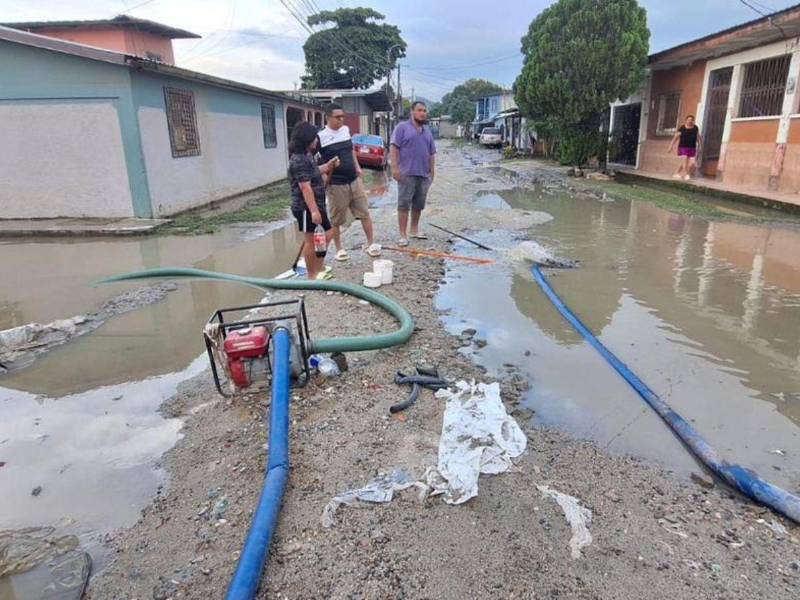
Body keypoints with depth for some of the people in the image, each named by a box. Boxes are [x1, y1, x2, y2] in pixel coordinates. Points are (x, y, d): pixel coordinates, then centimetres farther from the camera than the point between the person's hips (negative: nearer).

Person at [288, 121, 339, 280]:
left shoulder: (307, 155, 11)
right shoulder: (299, 160, -20)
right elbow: (305, 187, -25)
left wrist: (328, 166, 18)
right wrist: (314, 211, -27)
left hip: (316, 205, 10)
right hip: (306, 208, -10)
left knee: (326, 236, 16)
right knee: (310, 241, 1)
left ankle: (319, 268, 29)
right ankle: (312, 275, 14)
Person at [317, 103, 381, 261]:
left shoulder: (346, 129, 7)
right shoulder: (321, 137, -12)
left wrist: (357, 166, 12)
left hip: (354, 180, 6)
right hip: (336, 185, -5)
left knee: (365, 213, 7)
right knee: (337, 219, 6)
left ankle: (370, 243, 17)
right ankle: (339, 249, 19)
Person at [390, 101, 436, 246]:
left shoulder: (427, 130, 18)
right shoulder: (402, 127, 0)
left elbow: (431, 153, 21)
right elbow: (394, 148, -7)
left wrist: (432, 170, 16)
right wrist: (395, 167, -15)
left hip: (424, 174, 6)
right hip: (407, 173, -6)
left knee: (419, 204, 11)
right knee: (404, 204, -5)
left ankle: (414, 230, 25)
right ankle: (403, 235, -3)